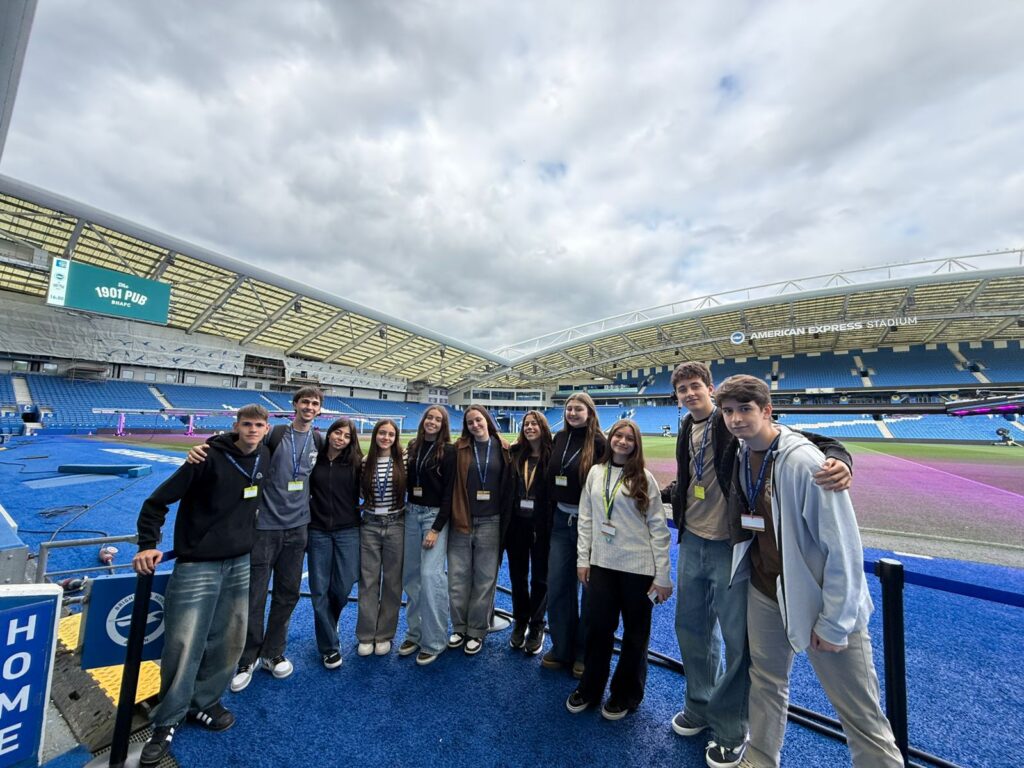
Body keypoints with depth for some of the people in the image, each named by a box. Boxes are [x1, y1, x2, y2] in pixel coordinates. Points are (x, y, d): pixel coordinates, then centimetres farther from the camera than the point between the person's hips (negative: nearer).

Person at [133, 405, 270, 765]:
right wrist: (148, 545, -20)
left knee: (228, 641, 13)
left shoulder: (264, 457, 1)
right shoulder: (210, 458, -17)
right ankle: (167, 722, 24)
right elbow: (158, 500, -12)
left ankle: (205, 702, 34)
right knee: (183, 645, 1)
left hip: (240, 564, 5)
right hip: (197, 564, -5)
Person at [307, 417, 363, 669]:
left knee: (343, 586, 6)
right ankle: (329, 647, 23)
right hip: (318, 532, 1)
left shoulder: (355, 462, -1)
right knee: (319, 590, 5)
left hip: (348, 531, 0)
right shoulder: (315, 460, 1)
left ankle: (328, 623, 40)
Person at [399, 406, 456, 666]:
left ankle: (434, 641, 9)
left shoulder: (448, 451, -9)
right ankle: (414, 632, 27)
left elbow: (450, 492, -11)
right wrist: (404, 474, -1)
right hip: (412, 513, 6)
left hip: (435, 515, -5)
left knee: (431, 576, -7)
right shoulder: (414, 447, 7)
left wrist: (436, 528, -14)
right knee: (411, 576, 11)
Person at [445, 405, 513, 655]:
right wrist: (448, 516, -4)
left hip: (490, 523, 0)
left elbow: (508, 487, 3)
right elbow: (450, 484, -1)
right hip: (461, 522, 1)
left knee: (485, 580, 9)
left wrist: (504, 521, 2)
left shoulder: (502, 449, 0)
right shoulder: (460, 448, 0)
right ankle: (459, 628, 30)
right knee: (457, 579, 9)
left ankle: (477, 631, 27)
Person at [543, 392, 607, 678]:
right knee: (557, 586, 11)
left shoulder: (599, 443, -10)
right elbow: (550, 478, 10)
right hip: (561, 520, 5)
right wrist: (549, 515, 9)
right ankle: (561, 648, 32)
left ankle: (584, 653, 30)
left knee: (590, 588, 11)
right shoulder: (560, 438, 5)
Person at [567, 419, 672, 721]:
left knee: (635, 633, 13)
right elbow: (585, 518, 6)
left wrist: (663, 575, -7)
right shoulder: (595, 472, 3)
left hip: (638, 567, -2)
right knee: (597, 628, 13)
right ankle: (589, 688, 35)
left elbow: (659, 528, -6)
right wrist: (583, 559, 4)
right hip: (601, 563, 3)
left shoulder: (644, 478, -6)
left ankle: (626, 695, 36)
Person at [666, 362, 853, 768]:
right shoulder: (686, 432, 5)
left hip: (730, 546, -7)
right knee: (691, 627, 19)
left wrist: (838, 458, -38)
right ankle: (699, 707, 43)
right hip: (692, 543, 7)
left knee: (737, 639, 7)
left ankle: (730, 730, 31)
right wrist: (668, 492, 5)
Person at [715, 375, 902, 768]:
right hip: (765, 592, 6)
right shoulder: (741, 456, -4)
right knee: (766, 684, 22)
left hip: (822, 601, -6)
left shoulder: (805, 462, -24)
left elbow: (844, 548, -21)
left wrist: (834, 624, -17)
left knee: (860, 714, 8)